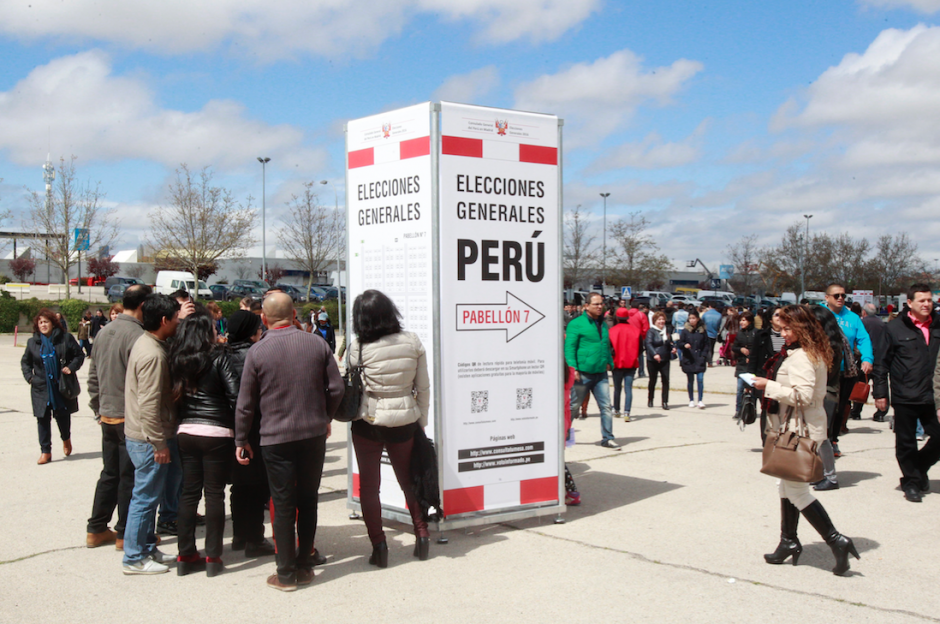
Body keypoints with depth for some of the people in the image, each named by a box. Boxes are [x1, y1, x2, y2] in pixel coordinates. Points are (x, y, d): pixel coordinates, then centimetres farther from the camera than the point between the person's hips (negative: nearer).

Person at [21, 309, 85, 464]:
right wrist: (29, 376, 4)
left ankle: (66, 439, 37)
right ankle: (45, 452, 7)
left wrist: (71, 367, -12)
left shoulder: (65, 338, -2)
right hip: (41, 387, 2)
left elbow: (79, 355, 3)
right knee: (43, 419, 0)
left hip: (62, 386, -2)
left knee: (63, 415, 6)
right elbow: (25, 361, 19)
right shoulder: (33, 342, 7)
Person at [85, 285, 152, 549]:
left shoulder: (104, 332, 8)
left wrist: (98, 409, 19)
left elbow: (93, 376, 13)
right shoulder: (137, 335, -19)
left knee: (110, 473, 17)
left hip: (107, 416, 8)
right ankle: (125, 534, 11)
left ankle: (96, 529, 22)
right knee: (130, 477, 3)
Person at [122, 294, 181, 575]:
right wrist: (159, 443, -20)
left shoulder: (146, 343, 9)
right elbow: (149, 404, -24)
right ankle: (134, 559, 9)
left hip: (141, 436, 10)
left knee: (148, 496, 18)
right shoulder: (153, 355, -22)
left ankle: (147, 549, 29)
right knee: (145, 497, 0)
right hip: (149, 439, -10)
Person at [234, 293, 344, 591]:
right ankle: (305, 566, 20)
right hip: (315, 434, 3)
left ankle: (286, 574, 9)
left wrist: (241, 440, 8)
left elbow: (245, 402, -3)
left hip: (277, 438, -2)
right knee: (308, 500, 13)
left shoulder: (257, 351, -7)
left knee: (283, 504, 4)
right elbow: (336, 388, 2)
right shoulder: (317, 344, -1)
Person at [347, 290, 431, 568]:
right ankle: (422, 535, 20)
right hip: (405, 421, 3)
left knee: (369, 485, 9)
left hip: (368, 422, -3)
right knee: (408, 481, 20)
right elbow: (424, 387, 1)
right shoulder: (412, 342, -4)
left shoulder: (357, 348, -12)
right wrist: (421, 421, 11)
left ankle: (379, 545, 7)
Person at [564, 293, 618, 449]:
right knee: (573, 406, 5)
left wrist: (609, 362, 15)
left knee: (606, 406, 0)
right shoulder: (576, 324, -6)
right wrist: (573, 368, -19)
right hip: (583, 374, -5)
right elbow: (569, 347, -10)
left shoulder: (603, 324, 16)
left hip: (600, 374, 6)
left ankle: (607, 438, 8)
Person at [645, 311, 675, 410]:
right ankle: (650, 400, 26)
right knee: (653, 380, 8)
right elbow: (649, 344, -19)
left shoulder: (667, 330, 11)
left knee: (666, 380, -5)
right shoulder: (651, 331, -7)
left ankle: (665, 402, 0)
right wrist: (654, 354, -33)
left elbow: (670, 342, 22)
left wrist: (673, 348, 1)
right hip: (653, 360, -4)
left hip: (665, 360, 4)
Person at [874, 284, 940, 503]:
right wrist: (880, 392, -3)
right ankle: (911, 483, 22)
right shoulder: (894, 328, -2)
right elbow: (883, 363, 0)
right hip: (904, 397, -3)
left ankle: (918, 470, 30)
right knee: (906, 443, 5)